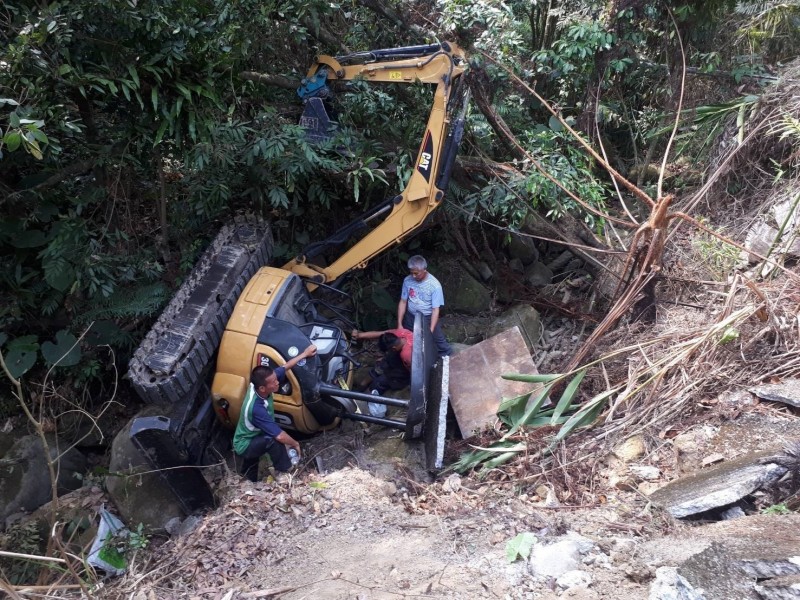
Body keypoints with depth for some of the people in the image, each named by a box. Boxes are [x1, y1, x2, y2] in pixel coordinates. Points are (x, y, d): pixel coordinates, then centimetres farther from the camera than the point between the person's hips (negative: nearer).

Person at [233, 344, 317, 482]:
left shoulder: (259, 385, -18)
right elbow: (279, 435, -37)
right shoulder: (256, 408, -40)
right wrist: (295, 444, -18)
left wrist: (305, 354, 3)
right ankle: (286, 473, -10)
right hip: (245, 446, -9)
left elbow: (285, 367, -2)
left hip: (251, 437, 9)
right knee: (273, 439, -29)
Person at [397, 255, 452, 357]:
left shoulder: (434, 285, -24)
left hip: (428, 318, -3)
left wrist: (431, 330, -25)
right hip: (410, 318, 3)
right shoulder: (407, 281, -13)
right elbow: (403, 302, -3)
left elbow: (435, 309, -21)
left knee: (439, 340, 3)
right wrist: (399, 324, -6)